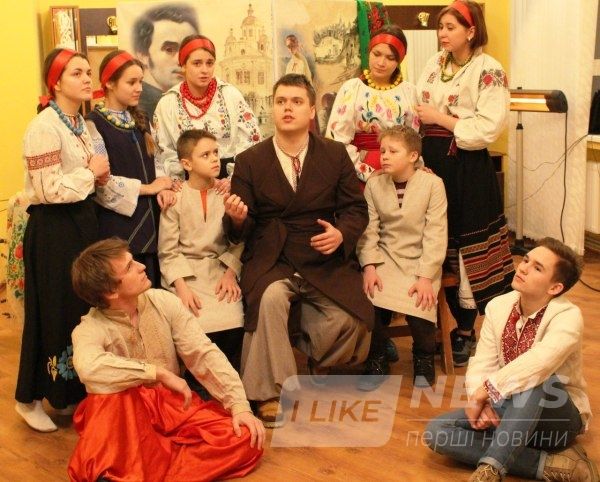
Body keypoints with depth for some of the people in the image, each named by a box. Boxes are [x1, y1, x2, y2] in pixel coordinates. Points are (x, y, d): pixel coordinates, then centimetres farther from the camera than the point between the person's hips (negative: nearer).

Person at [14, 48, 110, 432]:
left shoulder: (81, 124, 10)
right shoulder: (44, 127, -17)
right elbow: (50, 190, -23)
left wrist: (100, 176, 3)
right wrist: (90, 172, -13)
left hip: (83, 221, 9)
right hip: (53, 230, -8)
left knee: (83, 308, 13)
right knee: (52, 313, 0)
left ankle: (72, 392, 28)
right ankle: (31, 399, 16)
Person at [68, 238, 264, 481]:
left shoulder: (164, 302, -4)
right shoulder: (90, 330, -16)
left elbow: (204, 354, -7)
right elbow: (88, 367, -39)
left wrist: (240, 405, -18)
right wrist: (159, 373, -33)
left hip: (172, 405, 4)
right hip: (122, 418, -4)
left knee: (245, 437, -19)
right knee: (114, 393, -38)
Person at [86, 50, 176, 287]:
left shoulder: (140, 120, 14)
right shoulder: (94, 124, -8)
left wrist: (163, 188, -4)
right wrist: (148, 188, -7)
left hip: (148, 219, 6)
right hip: (119, 224, -6)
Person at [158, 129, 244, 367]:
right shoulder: (175, 198, -2)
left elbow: (238, 241, 3)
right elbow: (168, 251, -3)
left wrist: (231, 272, -12)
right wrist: (182, 287, -15)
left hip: (220, 269, 2)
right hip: (185, 273, -2)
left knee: (233, 324, -21)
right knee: (201, 328, -23)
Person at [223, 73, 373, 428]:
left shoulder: (336, 154, 7)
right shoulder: (250, 161, 3)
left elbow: (356, 209, 7)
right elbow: (240, 231, 1)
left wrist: (342, 233, -15)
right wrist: (236, 218, -23)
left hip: (326, 263, 2)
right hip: (270, 262, -1)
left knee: (350, 321, -21)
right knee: (271, 297, -34)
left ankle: (317, 360, 19)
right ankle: (272, 394, -15)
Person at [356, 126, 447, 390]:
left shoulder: (433, 184, -7)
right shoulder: (374, 184, 2)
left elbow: (435, 234, -11)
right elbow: (369, 229, -2)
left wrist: (425, 276, -19)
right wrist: (369, 266, -16)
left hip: (421, 261, -2)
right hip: (386, 258, 2)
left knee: (419, 306, -26)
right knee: (369, 301, -24)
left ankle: (424, 359, 7)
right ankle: (377, 360, 4)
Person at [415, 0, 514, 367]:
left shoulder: (489, 71, -8)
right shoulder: (435, 65, 11)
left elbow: (488, 129, -16)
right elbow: (419, 111, 18)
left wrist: (441, 118, -14)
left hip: (467, 169, -6)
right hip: (433, 162, 6)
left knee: (464, 248, 0)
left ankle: (466, 331, 13)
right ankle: (453, 321, 22)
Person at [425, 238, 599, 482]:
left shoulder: (567, 316, -21)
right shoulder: (498, 307, -3)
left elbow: (538, 363, -39)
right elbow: (481, 364, -7)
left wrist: (485, 392, -33)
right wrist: (479, 402, -27)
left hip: (555, 417, -6)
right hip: (510, 411, 6)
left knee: (538, 381, -38)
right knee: (436, 431, -17)